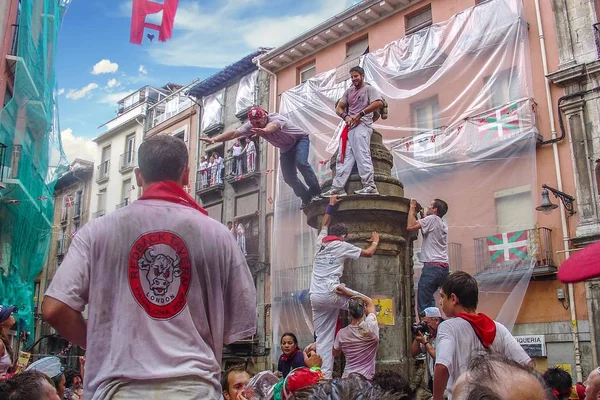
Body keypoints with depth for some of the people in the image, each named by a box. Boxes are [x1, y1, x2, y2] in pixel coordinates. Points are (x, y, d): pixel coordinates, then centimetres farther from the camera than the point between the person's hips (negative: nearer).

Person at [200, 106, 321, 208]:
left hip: (300, 139, -6)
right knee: (289, 178, -2)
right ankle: (307, 198, 19)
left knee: (301, 162, -32)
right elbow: (233, 133, -29)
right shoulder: (251, 126, -20)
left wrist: (264, 131, -87)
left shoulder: (276, 118, -38)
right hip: (285, 148, 6)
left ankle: (315, 193, -16)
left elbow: (273, 125, -63)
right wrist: (214, 139, -43)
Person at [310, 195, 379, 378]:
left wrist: (331, 205, 46)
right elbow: (368, 252, 13)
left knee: (323, 339, 6)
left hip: (315, 297, 6)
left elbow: (324, 225, 39)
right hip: (331, 292, -6)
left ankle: (325, 375, 1)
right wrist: (375, 241, 33)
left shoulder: (320, 242, 18)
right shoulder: (342, 246, 4)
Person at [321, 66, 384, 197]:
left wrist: (361, 114, -13)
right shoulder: (348, 92, 24)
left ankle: (370, 186, -17)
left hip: (362, 126, -7)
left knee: (362, 156, -16)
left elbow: (379, 103, -11)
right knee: (343, 157, 0)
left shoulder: (369, 89, 6)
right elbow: (339, 108, 21)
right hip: (349, 127, 7)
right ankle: (337, 187, -4)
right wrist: (346, 116, -2)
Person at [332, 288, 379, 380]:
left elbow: (335, 354, 19)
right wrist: (348, 292, 14)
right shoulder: (371, 327, -8)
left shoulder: (342, 334, -2)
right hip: (366, 379, -2)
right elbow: (369, 301, 10)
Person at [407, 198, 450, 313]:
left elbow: (410, 226, -12)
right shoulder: (443, 224, 19)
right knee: (428, 298, 22)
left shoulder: (432, 219, -6)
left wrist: (412, 207, 0)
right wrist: (421, 215, 25)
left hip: (432, 266, -9)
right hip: (444, 267, 9)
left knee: (423, 302, -8)